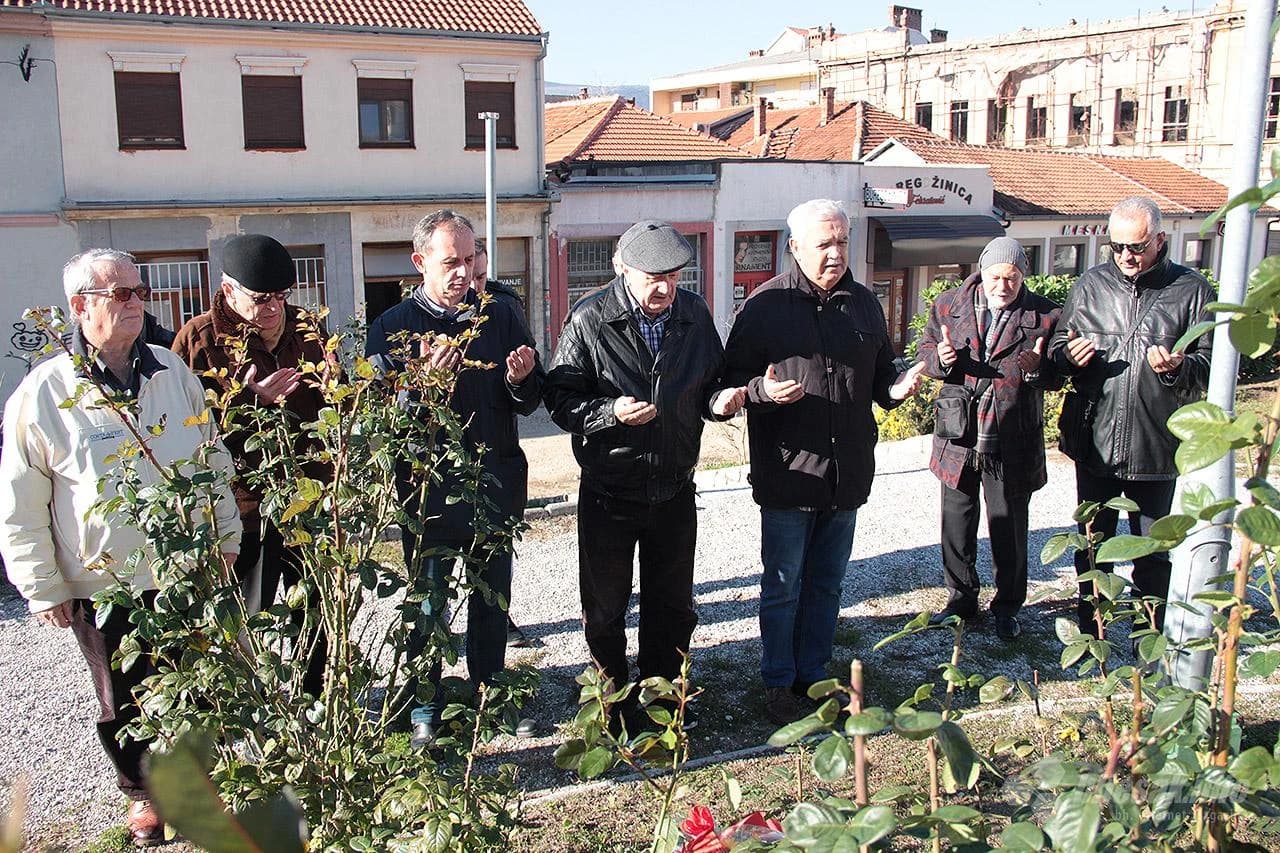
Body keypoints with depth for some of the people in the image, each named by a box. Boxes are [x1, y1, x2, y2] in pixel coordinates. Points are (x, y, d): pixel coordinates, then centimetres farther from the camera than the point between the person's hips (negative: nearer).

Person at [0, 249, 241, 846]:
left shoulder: (173, 372, 1)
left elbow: (213, 458, 11)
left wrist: (226, 534, 13)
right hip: (102, 588, -3)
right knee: (124, 703, 13)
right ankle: (143, 792, 36)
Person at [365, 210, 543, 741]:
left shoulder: (500, 317, 5)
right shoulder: (393, 327, -5)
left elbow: (531, 402, 6)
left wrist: (520, 381, -16)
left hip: (496, 485, 3)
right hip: (428, 491, -3)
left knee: (492, 600, 16)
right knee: (427, 604, 9)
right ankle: (426, 707, 26)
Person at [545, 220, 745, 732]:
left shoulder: (695, 314, 0)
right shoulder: (589, 320, -14)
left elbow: (712, 380, 12)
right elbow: (560, 399, -11)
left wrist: (720, 399, -11)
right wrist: (612, 413, -27)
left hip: (674, 488, 4)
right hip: (608, 493, -3)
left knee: (673, 605, 18)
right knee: (605, 611, 11)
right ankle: (614, 705, 31)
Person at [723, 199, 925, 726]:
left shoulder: (863, 303, 8)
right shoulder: (767, 304, -7)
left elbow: (880, 374, 17)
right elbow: (733, 376, -6)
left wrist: (898, 386, -4)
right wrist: (762, 391, -26)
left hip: (847, 474, 5)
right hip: (787, 472, -5)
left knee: (827, 584, 16)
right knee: (783, 587, 6)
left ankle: (813, 675, 31)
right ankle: (779, 683, 22)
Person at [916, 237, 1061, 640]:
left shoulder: (1044, 315, -4)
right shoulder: (948, 305, 2)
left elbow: (1056, 377, 2)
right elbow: (926, 349, 11)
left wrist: (1037, 368, -20)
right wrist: (939, 358, -12)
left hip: (1012, 442, -2)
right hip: (958, 436, 2)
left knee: (1009, 528, 9)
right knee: (956, 525, 13)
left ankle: (1007, 607, 26)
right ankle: (961, 598, 31)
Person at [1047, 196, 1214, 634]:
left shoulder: (1191, 289, -2)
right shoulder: (1091, 284, 6)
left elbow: (1211, 365, -2)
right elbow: (1057, 347, 12)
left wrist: (1178, 367, -23)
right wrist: (1068, 356, -11)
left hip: (1157, 447, -2)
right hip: (1095, 444, 3)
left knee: (1154, 553, 8)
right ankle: (1090, 635, 30)